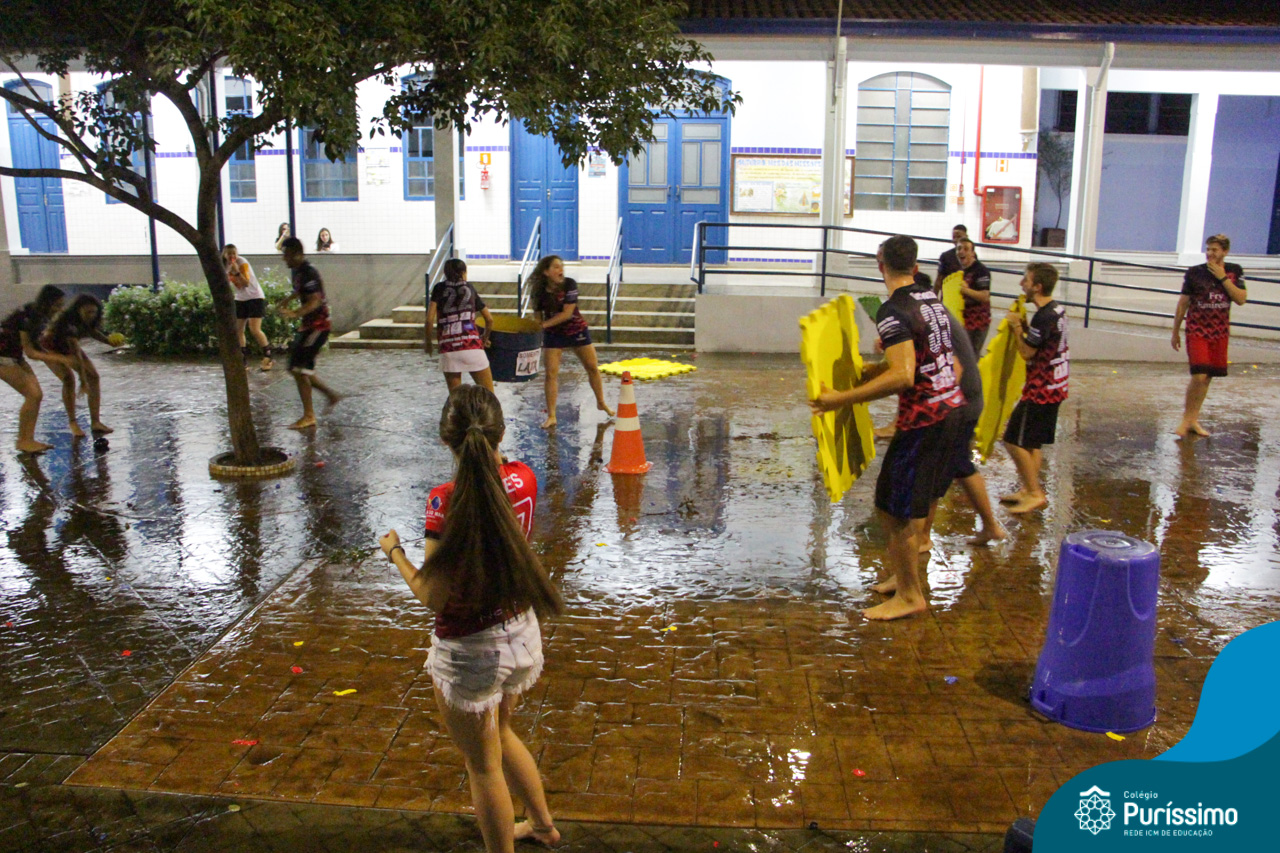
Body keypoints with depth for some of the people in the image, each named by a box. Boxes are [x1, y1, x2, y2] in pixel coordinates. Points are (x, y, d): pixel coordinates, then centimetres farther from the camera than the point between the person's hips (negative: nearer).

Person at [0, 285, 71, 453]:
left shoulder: (39, 316, 1)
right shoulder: (27, 317, -25)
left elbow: (36, 346, 11)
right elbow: (30, 352, -21)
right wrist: (59, 359, -23)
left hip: (16, 356, 9)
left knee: (37, 395, 2)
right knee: (32, 395, -12)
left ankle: (27, 439, 7)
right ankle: (23, 441, -2)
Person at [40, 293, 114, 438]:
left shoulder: (87, 319, -19)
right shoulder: (68, 321, -39)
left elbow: (92, 331, 5)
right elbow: (75, 352, -42)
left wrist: (110, 342, -12)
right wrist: (83, 379, -44)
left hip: (68, 346, 7)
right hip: (51, 347, -7)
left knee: (93, 376, -9)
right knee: (68, 378, -26)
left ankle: (95, 422, -7)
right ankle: (72, 423, -12)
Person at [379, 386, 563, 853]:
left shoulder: (448, 501, -27)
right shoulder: (523, 479, -10)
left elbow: (433, 596, -22)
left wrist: (395, 552, -7)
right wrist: (491, 449, 11)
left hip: (470, 652, -7)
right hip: (522, 634, 7)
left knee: (484, 766, 15)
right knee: (499, 732, 33)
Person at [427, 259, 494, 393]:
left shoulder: (440, 288, 10)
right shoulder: (470, 289, 14)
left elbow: (429, 319, -1)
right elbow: (489, 319, 17)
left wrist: (427, 341, 13)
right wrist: (485, 337, 34)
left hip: (448, 349, 0)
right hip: (472, 346, 0)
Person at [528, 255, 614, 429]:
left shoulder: (570, 284, -18)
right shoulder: (539, 292, -12)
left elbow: (567, 313, -24)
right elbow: (538, 316, 1)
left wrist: (544, 325, -25)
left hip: (577, 331, 0)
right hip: (553, 335, 0)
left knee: (593, 368, 8)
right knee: (551, 374, -7)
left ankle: (601, 403, 30)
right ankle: (551, 416, -1)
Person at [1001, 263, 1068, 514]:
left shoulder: (1043, 316, -22)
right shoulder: (1057, 310, 9)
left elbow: (1027, 352, -17)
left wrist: (1016, 326, -7)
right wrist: (1024, 325, 4)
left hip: (1040, 389, -10)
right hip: (1054, 387, 10)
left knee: (1015, 441, -4)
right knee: (1033, 443, 17)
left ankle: (1035, 493, 1)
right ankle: (1029, 489, 24)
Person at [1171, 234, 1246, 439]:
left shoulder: (1234, 271, 2)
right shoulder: (1194, 272, -5)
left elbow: (1241, 299, -7)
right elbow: (1183, 303, 1)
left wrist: (1223, 278, -14)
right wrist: (1176, 331, 3)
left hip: (1220, 332, 3)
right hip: (1197, 331, -3)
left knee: (1208, 377, 7)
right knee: (1199, 376, -14)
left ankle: (1193, 420, 18)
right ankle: (1186, 419, 0)